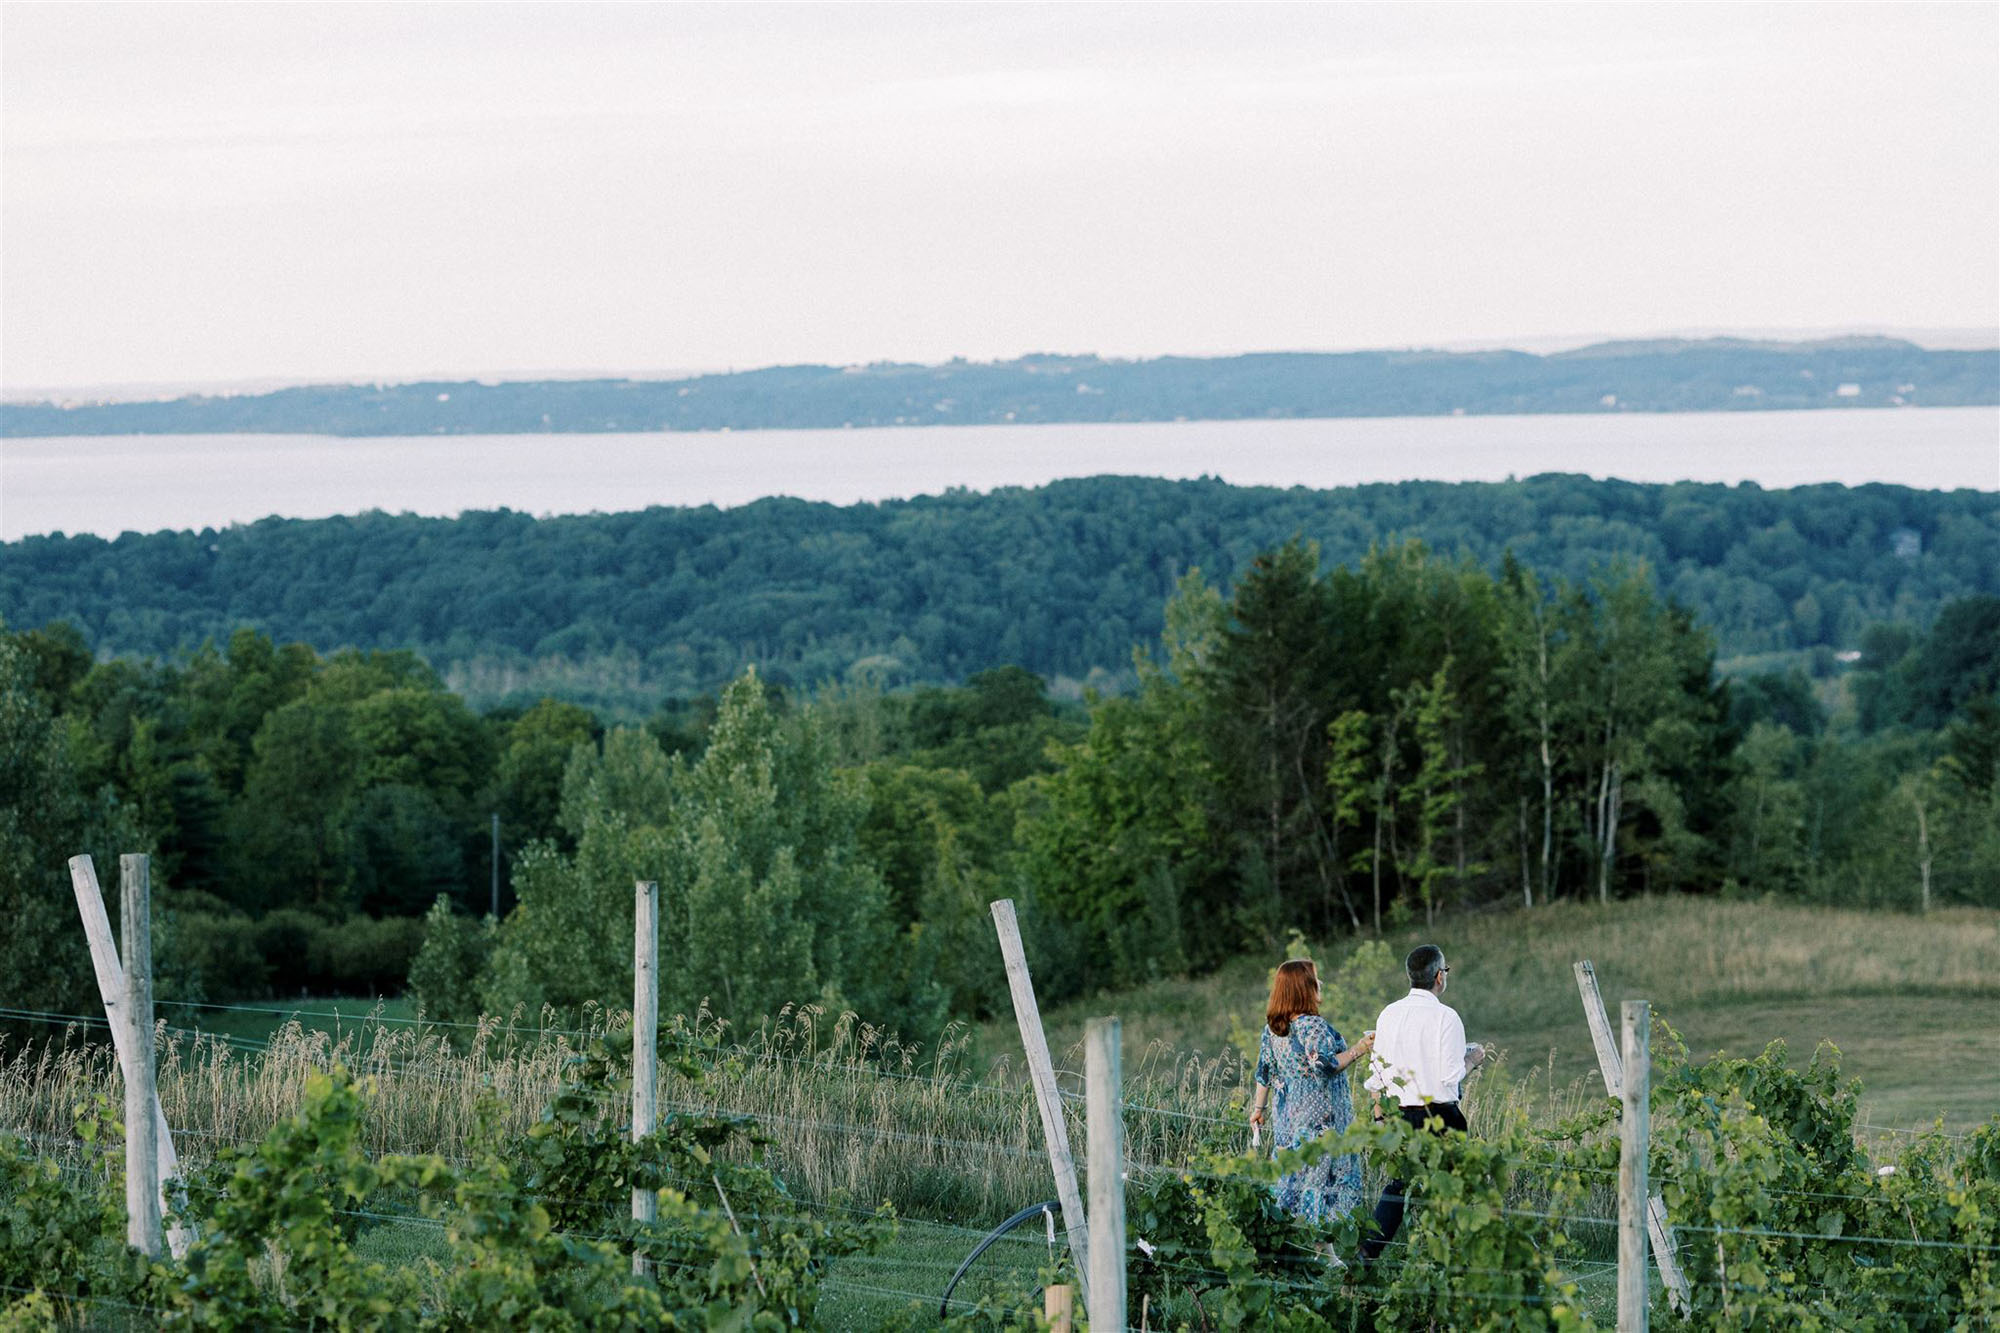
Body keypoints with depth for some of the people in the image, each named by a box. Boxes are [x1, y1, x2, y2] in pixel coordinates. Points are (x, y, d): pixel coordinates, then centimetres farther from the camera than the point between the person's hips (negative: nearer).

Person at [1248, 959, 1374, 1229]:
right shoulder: (1312, 1026, -17)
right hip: (1318, 1114, -7)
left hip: (1287, 1114, 7)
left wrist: (1258, 1107, 20)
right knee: (1321, 1174, -4)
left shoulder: (1272, 1027, 6)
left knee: (1291, 1175, 12)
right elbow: (1325, 1065, -23)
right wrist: (1358, 1049, -13)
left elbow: (1264, 1071, 12)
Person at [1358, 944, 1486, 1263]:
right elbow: (1450, 1076, -14)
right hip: (1439, 1116, -6)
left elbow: (1376, 1073, 9)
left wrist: (1380, 1115, 19)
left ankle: (1367, 1254, 4)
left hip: (1399, 1115, 6)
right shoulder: (1445, 1017, -12)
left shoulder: (1389, 1015, 5)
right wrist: (1472, 1059, 5)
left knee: (1397, 1185, 14)